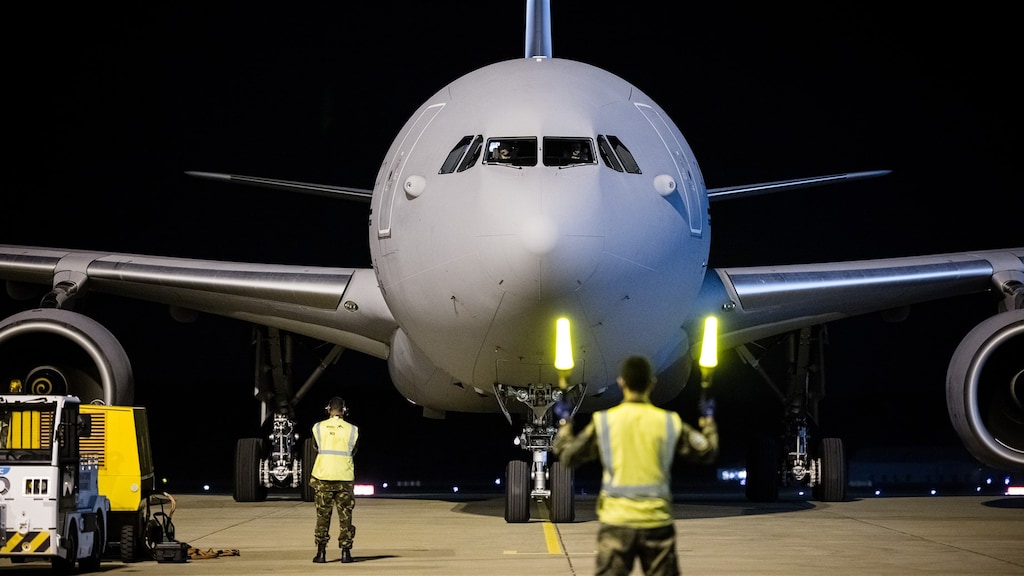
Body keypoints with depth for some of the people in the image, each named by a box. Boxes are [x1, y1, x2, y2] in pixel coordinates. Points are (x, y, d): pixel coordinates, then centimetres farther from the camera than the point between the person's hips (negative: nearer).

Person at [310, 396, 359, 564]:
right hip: (345, 479, -1)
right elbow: (353, 452, 10)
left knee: (322, 516, 6)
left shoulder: (318, 428, -1)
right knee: (345, 516, 5)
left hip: (323, 478, 1)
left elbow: (317, 448, 11)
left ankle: (321, 552, 4)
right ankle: (345, 552, 2)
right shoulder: (352, 430, -2)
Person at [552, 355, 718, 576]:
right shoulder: (669, 422, 0)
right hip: (657, 522, 1)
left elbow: (568, 456, 6)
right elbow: (707, 451, 10)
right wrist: (707, 420, 27)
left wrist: (565, 423, 23)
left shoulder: (603, 421, -2)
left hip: (616, 520, -1)